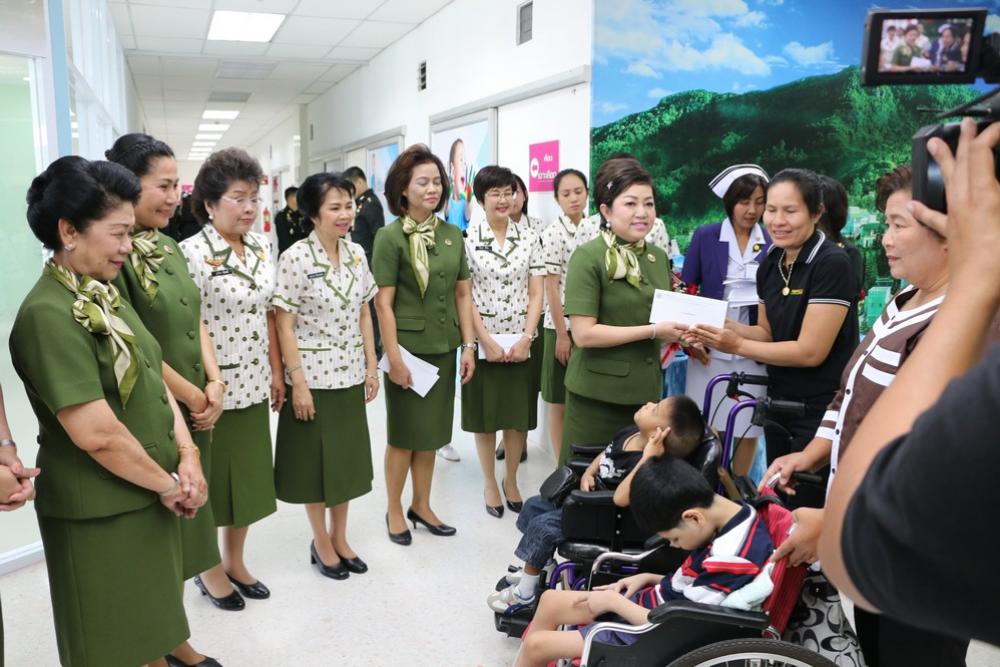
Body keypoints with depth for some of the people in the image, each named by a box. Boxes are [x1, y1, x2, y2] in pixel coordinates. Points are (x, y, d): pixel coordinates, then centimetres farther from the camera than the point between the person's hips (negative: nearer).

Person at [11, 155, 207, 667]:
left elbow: (153, 377, 9)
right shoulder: (48, 314, -22)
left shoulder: (105, 294, 8)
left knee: (151, 626, 21)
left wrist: (186, 454, -4)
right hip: (101, 514, -8)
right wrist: (168, 484, -12)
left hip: (149, 499, 8)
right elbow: (97, 433, -25)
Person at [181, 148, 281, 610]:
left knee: (250, 475, 15)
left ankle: (235, 562, 34)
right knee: (213, 479, 9)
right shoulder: (192, 252, -13)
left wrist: (276, 371, 11)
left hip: (254, 384, 6)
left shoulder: (261, 248, 6)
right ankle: (210, 570, 28)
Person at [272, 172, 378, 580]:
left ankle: (339, 538, 31)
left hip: (349, 375, 5)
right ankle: (321, 542, 26)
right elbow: (285, 326, -13)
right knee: (315, 462, 8)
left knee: (346, 458, 14)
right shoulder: (296, 259, -13)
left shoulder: (357, 253, 3)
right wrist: (297, 382, -15)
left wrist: (371, 366, 6)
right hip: (313, 377, -5)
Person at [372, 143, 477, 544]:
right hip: (408, 346, -5)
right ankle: (395, 511, 25)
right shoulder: (390, 236, -9)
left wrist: (468, 345, 4)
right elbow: (383, 302, -11)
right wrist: (394, 357, -15)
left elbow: (463, 294, 9)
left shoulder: (453, 235, 6)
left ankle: (422, 505, 30)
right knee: (404, 433, 7)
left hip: (443, 348, 5)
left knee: (431, 432, 15)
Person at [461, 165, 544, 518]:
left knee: (519, 415, 9)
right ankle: (489, 482, 25)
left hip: (521, 342, 2)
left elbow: (536, 293, 1)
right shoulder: (468, 239, -4)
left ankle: (511, 480, 28)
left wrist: (525, 339, -9)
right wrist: (487, 341, -11)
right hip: (482, 341, -2)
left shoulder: (529, 237, 3)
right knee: (485, 415, 9)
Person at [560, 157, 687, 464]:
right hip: (597, 393, -6)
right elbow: (584, 334, -19)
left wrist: (679, 330, 1)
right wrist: (653, 331, -18)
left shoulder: (659, 257, 9)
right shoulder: (588, 257, -12)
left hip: (646, 390, 6)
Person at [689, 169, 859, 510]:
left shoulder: (832, 264, -18)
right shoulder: (770, 263, 4)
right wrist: (725, 327, -7)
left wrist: (737, 346, -17)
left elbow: (810, 351, -20)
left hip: (821, 409, -7)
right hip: (780, 404, 7)